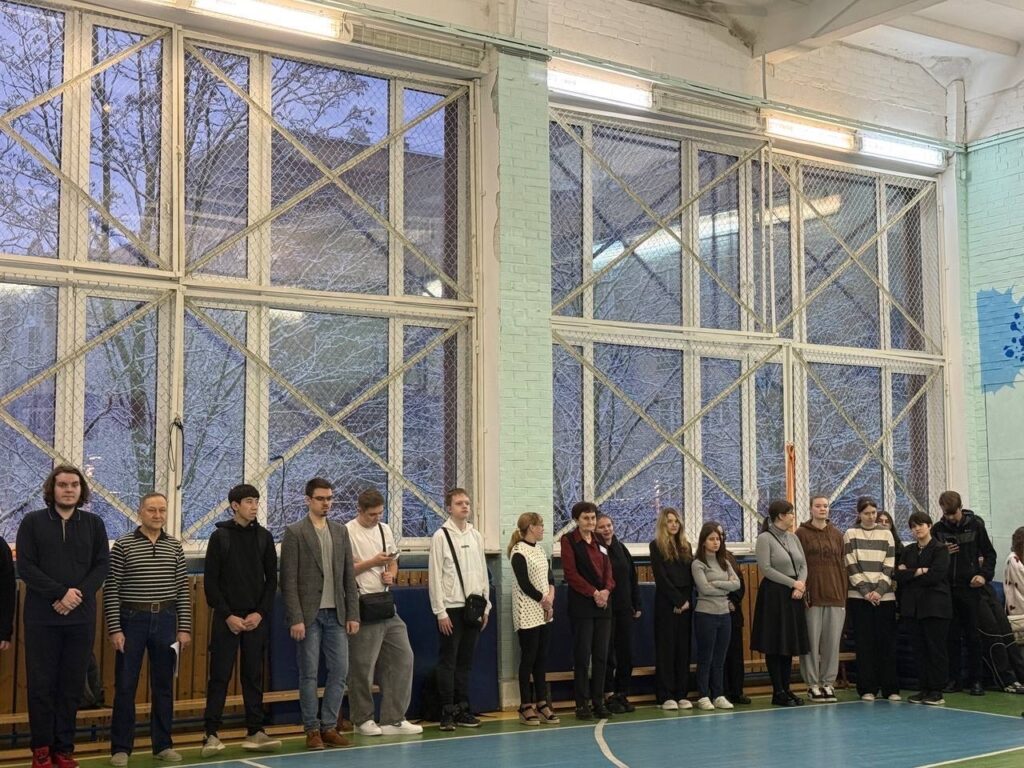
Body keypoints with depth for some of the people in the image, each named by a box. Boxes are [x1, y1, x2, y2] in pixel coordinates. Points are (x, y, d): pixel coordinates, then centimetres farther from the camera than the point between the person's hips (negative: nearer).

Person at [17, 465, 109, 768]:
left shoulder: (94, 524, 8)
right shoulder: (32, 522, 2)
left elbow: (102, 566, 3)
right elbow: (25, 567, -6)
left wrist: (78, 595, -12)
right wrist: (61, 593, -16)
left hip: (81, 618, 2)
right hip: (42, 618, -2)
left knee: (73, 685, 5)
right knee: (41, 684, 1)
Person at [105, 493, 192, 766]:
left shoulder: (174, 547, 6)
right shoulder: (123, 545, -4)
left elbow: (182, 590, 6)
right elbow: (111, 590, -5)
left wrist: (184, 628, 1)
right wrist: (114, 629, -11)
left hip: (165, 620, 3)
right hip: (132, 620, -3)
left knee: (163, 686, 9)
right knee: (125, 686, 2)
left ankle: (162, 744, 19)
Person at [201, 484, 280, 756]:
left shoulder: (264, 537, 6)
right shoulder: (220, 536, -2)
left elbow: (272, 579, 7)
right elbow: (210, 581, -4)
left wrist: (260, 613, -5)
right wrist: (228, 615, -10)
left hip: (257, 618, 3)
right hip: (226, 618, -3)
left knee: (254, 677, 7)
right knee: (220, 677, -2)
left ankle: (255, 732, 12)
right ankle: (212, 734, 2)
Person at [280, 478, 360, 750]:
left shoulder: (341, 531, 12)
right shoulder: (294, 533, -3)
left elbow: (349, 576, 11)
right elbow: (288, 581, -7)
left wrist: (353, 614, 5)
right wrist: (295, 618, -13)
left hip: (336, 614, 5)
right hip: (309, 615, -4)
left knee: (340, 671, 3)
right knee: (309, 674, 1)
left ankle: (329, 726, 14)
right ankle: (312, 729, 11)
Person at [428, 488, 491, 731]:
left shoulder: (476, 536, 11)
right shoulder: (441, 536, -5)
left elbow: (483, 572, 14)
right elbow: (435, 576, -8)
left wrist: (485, 606, 10)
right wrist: (441, 612, -11)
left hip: (473, 608, 5)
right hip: (451, 608, -5)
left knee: (466, 661, 11)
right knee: (448, 661, 0)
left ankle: (463, 709, 18)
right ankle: (447, 712, 5)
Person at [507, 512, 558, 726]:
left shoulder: (540, 552, 13)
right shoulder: (519, 552, -11)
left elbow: (550, 578, 11)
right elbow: (525, 584, -15)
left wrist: (550, 598, -7)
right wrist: (543, 601, -8)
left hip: (543, 612, 7)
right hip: (527, 614, -7)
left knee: (542, 658, 8)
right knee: (528, 658, -3)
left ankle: (541, 703, 12)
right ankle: (526, 706, 3)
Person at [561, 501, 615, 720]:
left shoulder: (600, 542, 14)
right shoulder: (569, 540, -3)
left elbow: (608, 570, 11)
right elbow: (570, 572, -10)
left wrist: (606, 590, -9)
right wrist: (593, 592, -15)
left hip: (603, 604, 5)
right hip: (581, 605, -5)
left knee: (601, 655, 6)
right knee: (582, 655, -3)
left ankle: (598, 701, 13)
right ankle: (582, 703, 3)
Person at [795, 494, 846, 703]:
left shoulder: (837, 535, 14)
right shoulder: (802, 534, 2)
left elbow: (842, 566, 13)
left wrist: (843, 594, 6)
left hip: (835, 597, 3)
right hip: (812, 597, -3)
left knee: (832, 642, 4)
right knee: (812, 641, -2)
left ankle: (828, 682, 12)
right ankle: (813, 684, 6)